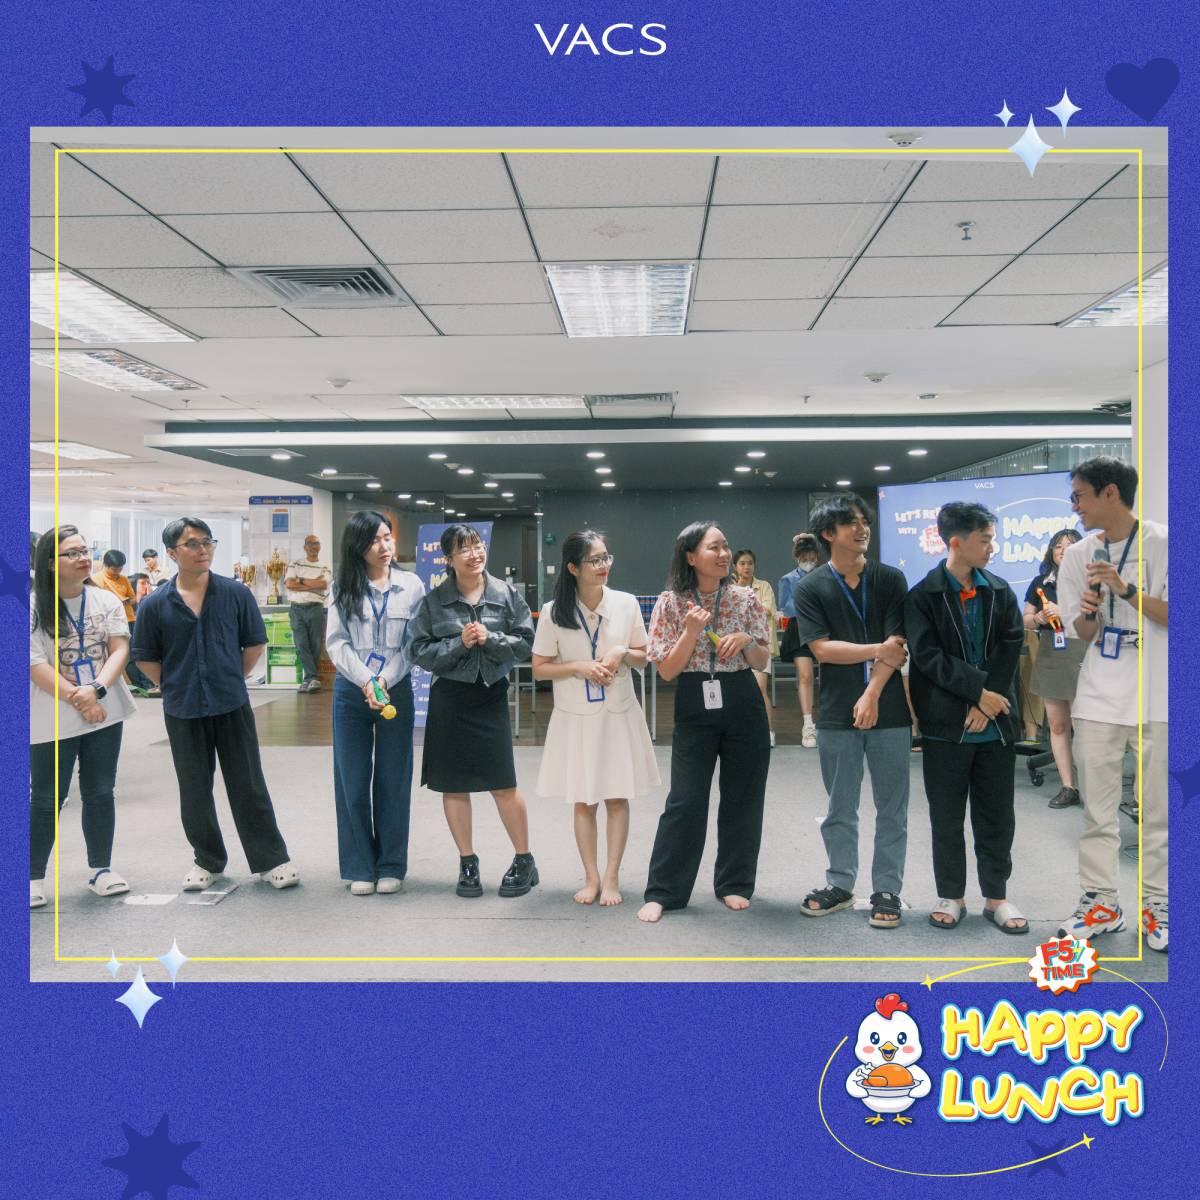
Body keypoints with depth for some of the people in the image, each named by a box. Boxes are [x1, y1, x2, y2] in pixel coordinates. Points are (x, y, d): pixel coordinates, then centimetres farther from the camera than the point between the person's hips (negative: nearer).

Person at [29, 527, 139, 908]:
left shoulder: (106, 601, 4)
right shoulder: (34, 610, -7)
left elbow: (120, 649, -3)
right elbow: (35, 665, -12)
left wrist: (96, 689, -19)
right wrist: (76, 699, -17)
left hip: (104, 713, 3)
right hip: (52, 720, -3)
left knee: (100, 793, 9)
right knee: (46, 799, 5)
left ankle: (100, 868, 23)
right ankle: (34, 877, 20)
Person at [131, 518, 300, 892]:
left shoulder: (236, 594, -2)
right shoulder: (155, 605, -3)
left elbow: (255, 644, 6)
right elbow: (146, 658, 7)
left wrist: (231, 680, 5)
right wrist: (177, 688, 2)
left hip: (232, 706, -1)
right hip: (182, 711, 1)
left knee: (249, 786, 5)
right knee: (195, 790, 12)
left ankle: (271, 859, 14)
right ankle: (207, 860, 29)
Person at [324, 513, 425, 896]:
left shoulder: (411, 585, 3)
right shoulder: (345, 588, 4)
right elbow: (336, 642, -1)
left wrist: (385, 680, -13)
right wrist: (366, 681, -13)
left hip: (396, 689, 0)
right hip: (351, 691, 1)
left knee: (393, 781, 4)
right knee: (352, 781, 4)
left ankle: (391, 866, 17)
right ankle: (359, 867, 16)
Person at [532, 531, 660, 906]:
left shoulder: (626, 604, -1)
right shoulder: (554, 612, -5)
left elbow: (644, 657, 7)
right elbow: (540, 668, -1)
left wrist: (622, 652, -13)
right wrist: (578, 667, -15)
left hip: (619, 713, 1)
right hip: (575, 716, -1)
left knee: (617, 798, 4)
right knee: (583, 801, 7)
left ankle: (611, 876, 16)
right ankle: (591, 876, 20)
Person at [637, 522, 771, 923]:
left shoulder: (745, 599, 2)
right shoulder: (671, 603, -3)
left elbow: (762, 662, 7)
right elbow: (667, 670, -6)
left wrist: (746, 640, -14)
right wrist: (692, 630, -19)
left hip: (743, 706, 2)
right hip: (694, 709, -2)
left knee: (742, 799, 8)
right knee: (685, 801, -4)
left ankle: (734, 883, 26)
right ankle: (662, 892, 9)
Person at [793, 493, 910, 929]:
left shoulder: (891, 579, 3)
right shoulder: (810, 588, 1)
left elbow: (897, 643, -5)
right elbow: (822, 648, -8)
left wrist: (872, 695, -15)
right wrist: (878, 650, -10)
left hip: (887, 710, 0)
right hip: (837, 714, 0)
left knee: (892, 808, 6)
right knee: (840, 808, 11)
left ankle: (887, 890, 19)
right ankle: (840, 884, 25)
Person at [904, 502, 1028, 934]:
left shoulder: (1001, 593, 8)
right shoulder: (923, 596, -4)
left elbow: (1011, 649, 0)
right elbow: (928, 657, -12)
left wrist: (987, 703, -11)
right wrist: (979, 690, -16)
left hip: (996, 722, 3)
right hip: (946, 726, -3)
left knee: (997, 817, 10)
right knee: (946, 818, 8)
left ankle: (996, 897, 24)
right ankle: (951, 896, 22)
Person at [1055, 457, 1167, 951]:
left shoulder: (1163, 543, -5)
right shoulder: (1078, 555, 7)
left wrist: (1127, 590, -19)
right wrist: (1088, 614, -11)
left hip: (1157, 696, -3)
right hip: (1099, 697, 3)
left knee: (1158, 808, 6)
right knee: (1097, 808, 7)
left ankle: (1156, 902, 19)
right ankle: (1101, 902, 17)